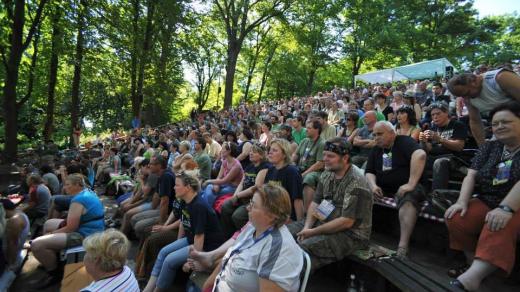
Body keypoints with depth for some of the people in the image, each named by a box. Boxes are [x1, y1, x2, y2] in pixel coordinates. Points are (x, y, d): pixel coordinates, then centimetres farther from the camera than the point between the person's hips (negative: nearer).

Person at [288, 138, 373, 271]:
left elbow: (346, 222, -23)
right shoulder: (327, 174, 4)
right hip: (323, 222, 8)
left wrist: (313, 232, -18)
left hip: (350, 234, -8)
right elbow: (315, 203, 7)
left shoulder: (356, 183, -21)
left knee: (305, 246, -30)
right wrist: (307, 227, -10)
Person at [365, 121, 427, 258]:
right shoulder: (375, 150, 15)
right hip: (383, 189, 6)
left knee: (408, 199, -36)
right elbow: (369, 172, 11)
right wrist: (373, 185, -12)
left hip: (404, 187, -5)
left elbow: (420, 155, -25)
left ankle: (403, 246, -43)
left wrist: (411, 184, -31)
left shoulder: (404, 141, -5)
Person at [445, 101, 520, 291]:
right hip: (487, 201, 5)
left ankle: (472, 276, -47)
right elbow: (471, 175, 4)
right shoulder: (489, 147, 14)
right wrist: (462, 202, -12)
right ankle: (479, 269, -14)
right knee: (456, 219, -22)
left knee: (500, 227, -36)